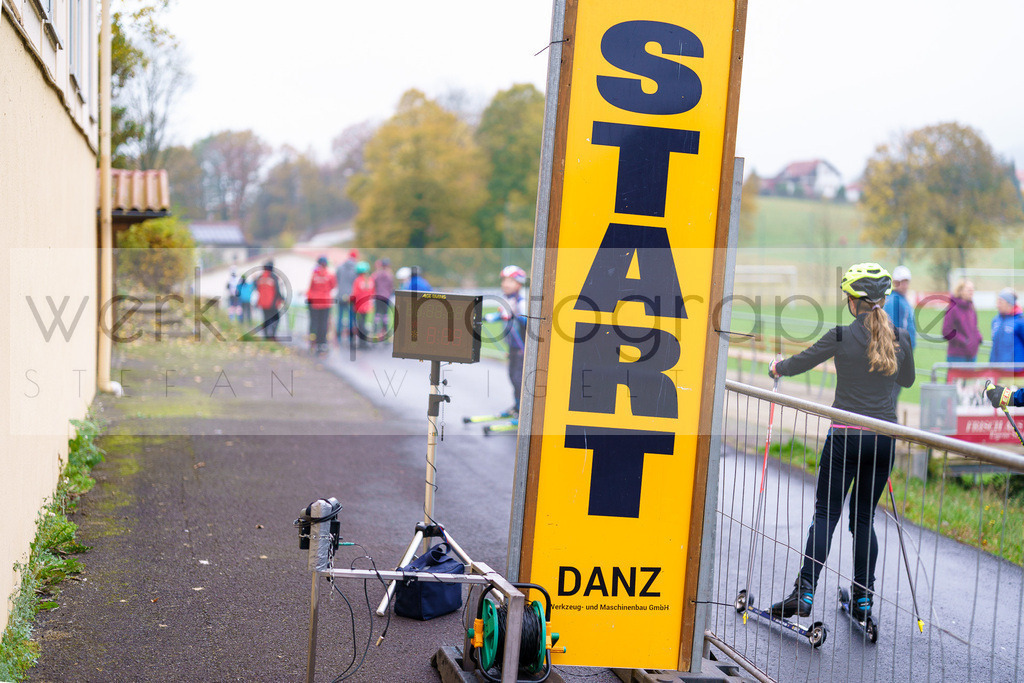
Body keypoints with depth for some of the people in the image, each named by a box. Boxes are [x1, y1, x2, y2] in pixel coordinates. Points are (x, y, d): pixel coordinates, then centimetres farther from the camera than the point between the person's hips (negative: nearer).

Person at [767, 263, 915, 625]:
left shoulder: (841, 336, -10)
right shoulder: (901, 338, 0)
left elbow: (801, 362, 4)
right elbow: (907, 380, 18)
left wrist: (777, 368, 24)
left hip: (845, 438, -4)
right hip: (884, 439, 4)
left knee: (825, 513, 2)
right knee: (863, 517, 14)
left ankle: (804, 593, -5)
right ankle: (863, 598, 15)